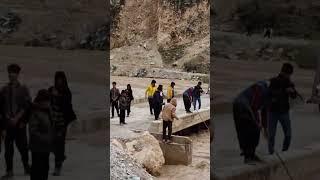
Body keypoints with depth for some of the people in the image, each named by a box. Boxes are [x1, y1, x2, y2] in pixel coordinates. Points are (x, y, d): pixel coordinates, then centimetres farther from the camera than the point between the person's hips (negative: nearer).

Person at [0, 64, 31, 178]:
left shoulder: (23, 89, 3)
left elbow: (26, 106, -3)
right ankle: (9, 170, 5)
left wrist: (17, 118, -10)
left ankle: (26, 167, 19)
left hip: (20, 122, -2)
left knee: (22, 145, 2)